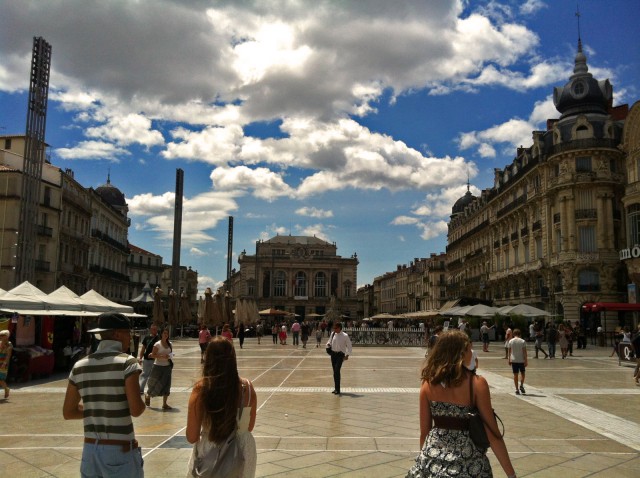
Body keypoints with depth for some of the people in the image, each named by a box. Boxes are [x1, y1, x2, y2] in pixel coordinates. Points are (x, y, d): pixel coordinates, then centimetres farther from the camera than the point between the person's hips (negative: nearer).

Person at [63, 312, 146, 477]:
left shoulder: (80, 366, 4)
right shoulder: (127, 362, -13)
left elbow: (68, 412, 9)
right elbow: (136, 410, -17)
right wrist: (142, 403, 3)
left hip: (90, 450, 6)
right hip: (120, 451, -5)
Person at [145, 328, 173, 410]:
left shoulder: (169, 344, 5)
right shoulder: (157, 344, -11)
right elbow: (153, 355, -13)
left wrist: (169, 356, -5)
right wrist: (162, 356, -23)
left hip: (167, 367, 5)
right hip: (158, 366, -5)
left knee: (166, 385, 3)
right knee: (155, 385, 4)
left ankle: (164, 404, 9)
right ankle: (147, 396, 35)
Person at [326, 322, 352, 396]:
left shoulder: (345, 336, -10)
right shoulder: (332, 334, 5)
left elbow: (349, 346, -2)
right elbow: (330, 341, 21)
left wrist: (347, 355, -8)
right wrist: (328, 344, -2)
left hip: (340, 354, -5)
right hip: (333, 353, 5)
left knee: (337, 370, -17)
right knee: (334, 371, 11)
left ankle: (338, 390, -14)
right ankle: (336, 388, 22)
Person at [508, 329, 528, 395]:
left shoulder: (510, 341, 0)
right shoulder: (523, 341, -5)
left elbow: (509, 351, 4)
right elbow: (524, 352, -8)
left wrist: (509, 360, 13)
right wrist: (526, 361, -4)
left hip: (513, 360, 1)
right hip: (521, 360, -1)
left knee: (515, 374, 5)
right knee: (522, 373, 17)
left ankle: (517, 389, 4)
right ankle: (521, 386, 3)